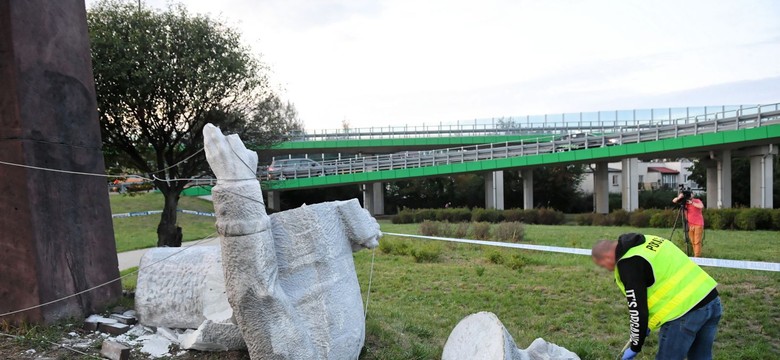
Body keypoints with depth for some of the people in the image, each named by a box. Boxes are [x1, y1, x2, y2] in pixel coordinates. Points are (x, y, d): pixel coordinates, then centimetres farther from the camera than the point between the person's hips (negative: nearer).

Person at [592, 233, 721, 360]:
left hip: (686, 311, -9)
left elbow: (637, 309, -11)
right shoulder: (647, 242, 14)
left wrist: (635, 347, 3)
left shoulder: (628, 263, -13)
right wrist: (648, 322, 29)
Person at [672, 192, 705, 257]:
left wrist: (691, 202, -24)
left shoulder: (697, 201, -4)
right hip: (690, 225, 4)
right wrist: (679, 197, -20)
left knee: (697, 241, -6)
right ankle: (695, 255, 12)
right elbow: (674, 201, -1)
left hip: (698, 224, -4)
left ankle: (697, 257, -7)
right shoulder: (685, 202, 5)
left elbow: (701, 206, -25)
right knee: (692, 242, 6)